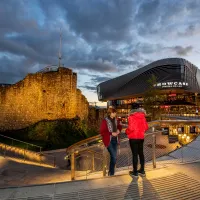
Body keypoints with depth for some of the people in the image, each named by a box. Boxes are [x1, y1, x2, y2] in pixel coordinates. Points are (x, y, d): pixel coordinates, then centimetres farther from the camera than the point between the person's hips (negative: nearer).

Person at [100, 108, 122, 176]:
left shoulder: (115, 120, 4)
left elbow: (119, 126, 21)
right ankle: (111, 173, 12)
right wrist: (111, 133, -20)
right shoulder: (105, 121, -13)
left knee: (113, 157, 12)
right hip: (109, 140, -6)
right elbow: (102, 132, -14)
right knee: (114, 157, -9)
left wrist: (118, 130, -2)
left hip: (115, 140, 6)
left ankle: (111, 172, 28)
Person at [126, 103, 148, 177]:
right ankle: (142, 170, 27)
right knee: (141, 153, 16)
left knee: (135, 154, 3)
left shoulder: (131, 117, -15)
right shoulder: (142, 116, 3)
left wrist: (126, 132, -2)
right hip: (141, 137, 6)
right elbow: (146, 127, 7)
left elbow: (131, 128, -21)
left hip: (133, 138, -6)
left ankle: (135, 172, 14)